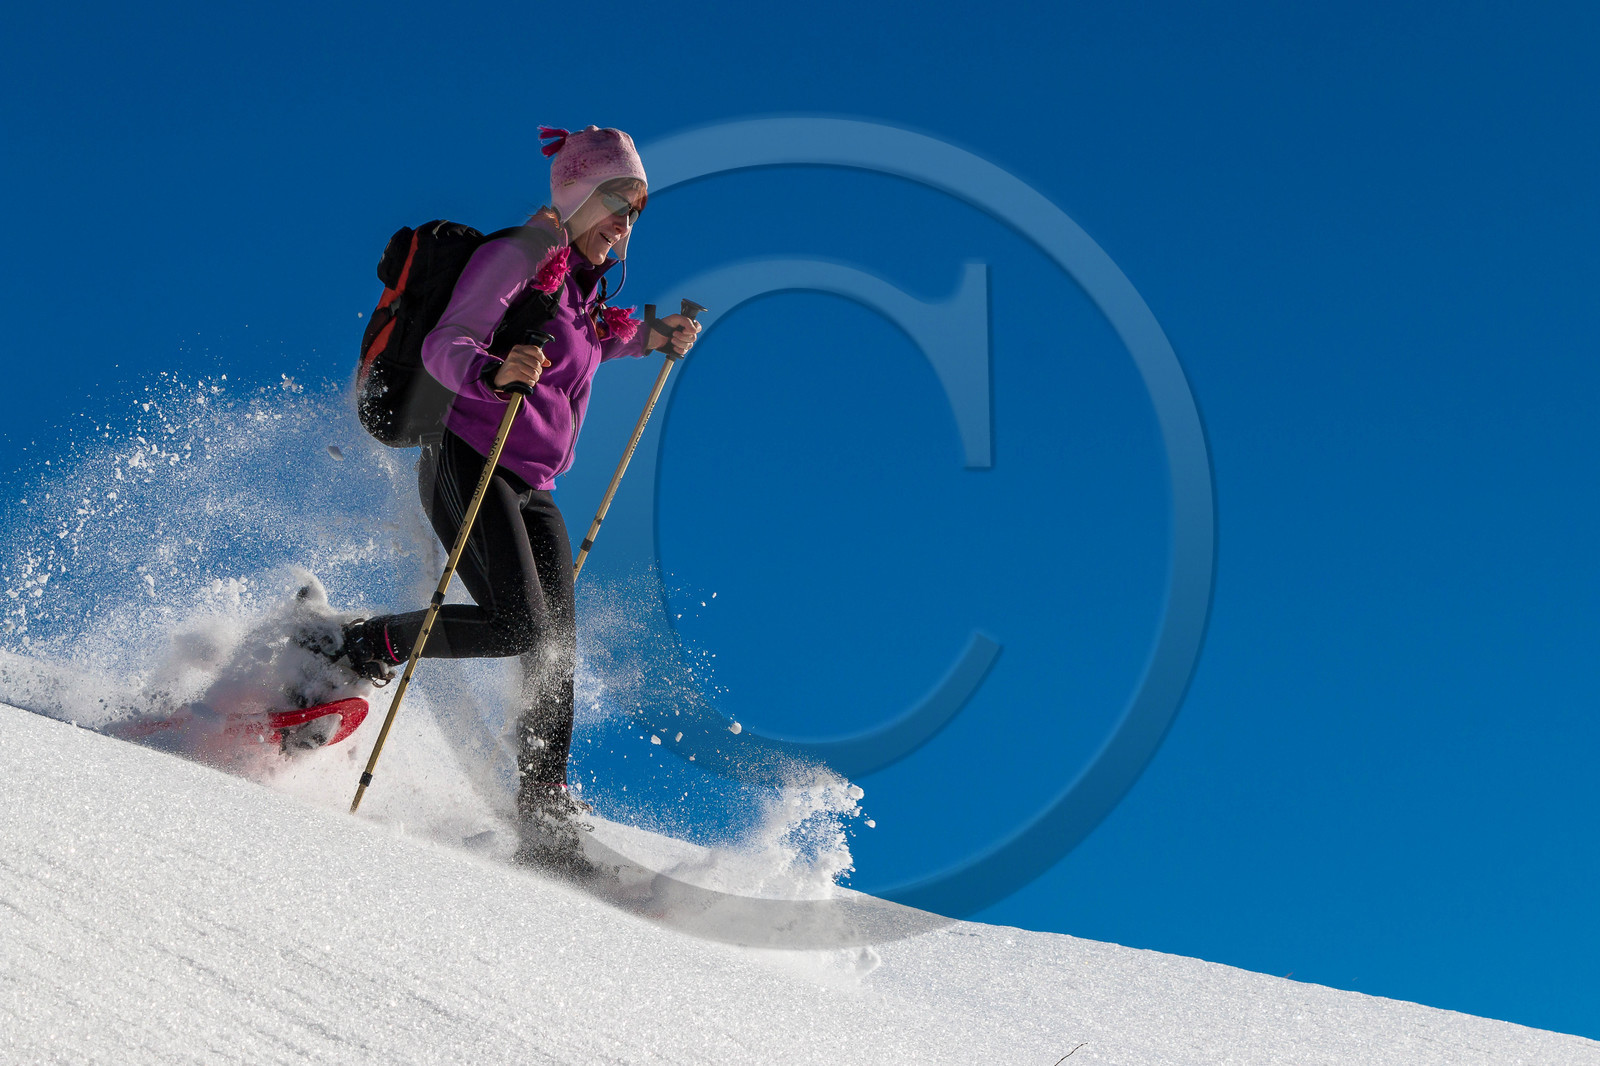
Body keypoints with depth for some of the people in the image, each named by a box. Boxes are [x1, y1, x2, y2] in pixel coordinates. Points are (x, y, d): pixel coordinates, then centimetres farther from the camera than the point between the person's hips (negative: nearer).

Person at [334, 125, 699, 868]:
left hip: (532, 492, 8)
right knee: (518, 626, -23)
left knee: (556, 646, -3)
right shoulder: (518, 256, -9)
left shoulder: (582, 281, 16)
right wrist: (495, 372, -40)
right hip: (469, 466, -8)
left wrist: (651, 337, 26)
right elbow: (444, 346, -20)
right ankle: (366, 644, -5)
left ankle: (545, 819, 0)